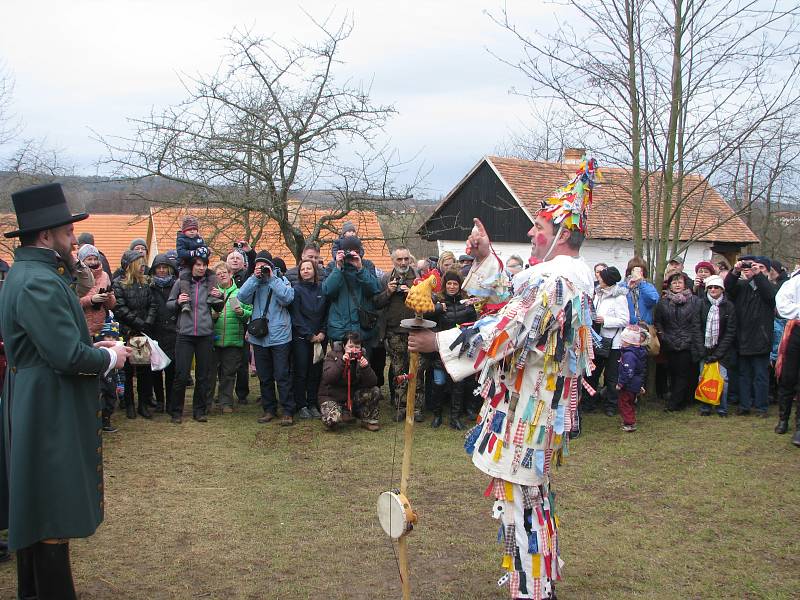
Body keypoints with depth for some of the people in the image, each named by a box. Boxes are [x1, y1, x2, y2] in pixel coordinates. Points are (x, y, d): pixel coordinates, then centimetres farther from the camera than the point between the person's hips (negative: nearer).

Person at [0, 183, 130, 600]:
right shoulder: (40, 283, -22)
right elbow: (69, 356, -27)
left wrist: (94, 347, 8)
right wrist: (110, 357, -9)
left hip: (35, 416, 11)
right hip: (50, 414, -11)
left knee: (35, 513, 20)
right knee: (53, 518, -3)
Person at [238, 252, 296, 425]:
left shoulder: (281, 279, 0)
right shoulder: (253, 282, 9)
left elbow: (287, 298, -17)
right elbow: (242, 297, -7)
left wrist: (272, 278, -15)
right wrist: (255, 278, -12)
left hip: (280, 337, -4)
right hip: (259, 338, 4)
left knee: (282, 376, -3)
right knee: (264, 377, 12)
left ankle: (288, 411, 3)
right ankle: (269, 409, 23)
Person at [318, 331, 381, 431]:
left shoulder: (361, 358, -3)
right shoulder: (332, 355, -11)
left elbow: (372, 383, -12)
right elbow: (327, 378, -27)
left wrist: (365, 367, -30)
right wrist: (341, 362, -37)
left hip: (353, 396, 4)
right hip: (331, 397, -3)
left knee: (375, 391, -19)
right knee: (332, 421, -32)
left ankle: (369, 420, 1)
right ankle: (343, 414, 4)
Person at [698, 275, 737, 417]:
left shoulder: (729, 306, -2)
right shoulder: (702, 305, 2)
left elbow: (730, 332, -4)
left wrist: (718, 353, -10)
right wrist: (701, 350, -6)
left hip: (722, 350, -1)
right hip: (705, 349, 1)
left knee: (722, 379, -6)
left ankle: (722, 408, 6)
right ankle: (705, 407, 9)